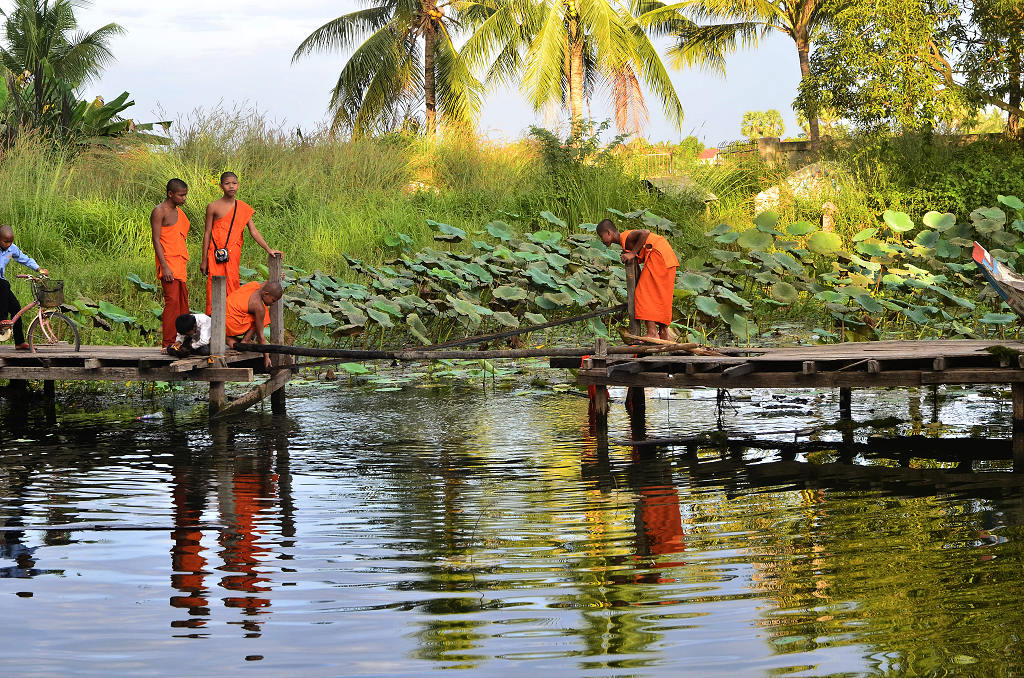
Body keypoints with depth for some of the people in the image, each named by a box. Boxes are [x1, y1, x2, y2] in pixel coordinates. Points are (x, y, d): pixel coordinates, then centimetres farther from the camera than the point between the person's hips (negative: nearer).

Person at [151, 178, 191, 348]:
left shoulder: (178, 211, 18)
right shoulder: (159, 211, -7)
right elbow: (156, 240, -13)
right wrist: (165, 267, -19)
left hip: (180, 263, 9)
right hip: (168, 263, -9)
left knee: (183, 302, 6)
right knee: (172, 301, -14)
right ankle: (168, 344, -15)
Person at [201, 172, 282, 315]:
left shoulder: (243, 208, 9)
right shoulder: (213, 207, 1)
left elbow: (253, 232, 9)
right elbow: (207, 234, 4)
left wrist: (269, 250, 1)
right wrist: (204, 260, 4)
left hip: (234, 255, 3)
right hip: (216, 255, -2)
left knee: (232, 286, 2)